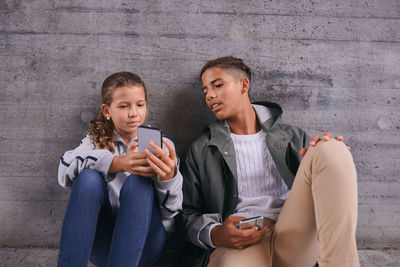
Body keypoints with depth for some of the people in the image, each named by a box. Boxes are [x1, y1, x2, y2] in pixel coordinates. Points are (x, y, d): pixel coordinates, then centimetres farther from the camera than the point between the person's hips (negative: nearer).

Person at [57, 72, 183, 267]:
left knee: (139, 182, -27)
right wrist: (116, 163, -32)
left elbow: (171, 211, -3)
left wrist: (169, 177, -28)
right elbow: (66, 167, -13)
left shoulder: (161, 144, 8)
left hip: (143, 240, 0)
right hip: (101, 245, 1)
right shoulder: (96, 140, 11)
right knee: (89, 178, -24)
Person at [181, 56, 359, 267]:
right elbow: (189, 214, 15)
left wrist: (330, 159, -5)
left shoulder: (294, 137, 21)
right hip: (237, 242, -3)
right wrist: (213, 235, -10)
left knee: (330, 148, -19)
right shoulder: (200, 150, 19)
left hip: (293, 235, 3)